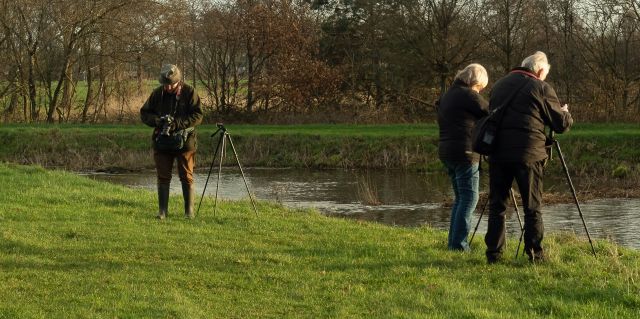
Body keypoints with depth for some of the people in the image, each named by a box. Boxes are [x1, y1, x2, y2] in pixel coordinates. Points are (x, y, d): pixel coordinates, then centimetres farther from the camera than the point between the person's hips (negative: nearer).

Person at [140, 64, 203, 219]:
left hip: (184, 141, -3)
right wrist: (156, 120, -14)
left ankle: (189, 211, 11)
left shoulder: (189, 92, -6)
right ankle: (162, 211, 11)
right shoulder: (157, 93, 2)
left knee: (187, 177, 3)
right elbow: (144, 113, 7)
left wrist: (177, 123, -22)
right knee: (163, 177, 5)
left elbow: (197, 116, -11)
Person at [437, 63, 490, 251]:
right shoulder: (469, 95, -10)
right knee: (469, 197, -6)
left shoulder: (447, 95, 18)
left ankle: (453, 242, 15)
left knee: (460, 197, 15)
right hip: (465, 153, -9)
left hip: (446, 151, 9)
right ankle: (459, 244, -10)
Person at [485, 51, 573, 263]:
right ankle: (535, 254, 4)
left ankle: (493, 254, 7)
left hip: (498, 152, 4)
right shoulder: (541, 88, -2)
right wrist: (566, 113, 23)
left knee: (497, 205, 8)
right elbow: (561, 124, 2)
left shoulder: (499, 85, 15)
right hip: (528, 154, -4)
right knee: (533, 207, 3)